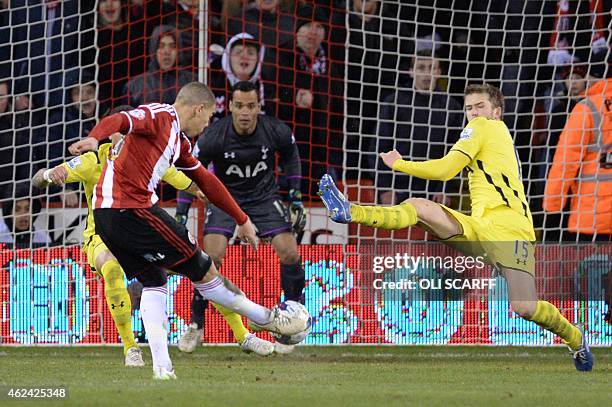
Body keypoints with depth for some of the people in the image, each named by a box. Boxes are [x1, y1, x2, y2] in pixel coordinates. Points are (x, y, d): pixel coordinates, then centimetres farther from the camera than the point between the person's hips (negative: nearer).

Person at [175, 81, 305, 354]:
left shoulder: (276, 131, -19)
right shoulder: (214, 136, -24)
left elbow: (290, 155, 5)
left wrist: (295, 195, 4)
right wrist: (180, 217, -14)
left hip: (264, 197, 2)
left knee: (290, 254, -12)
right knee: (211, 257, -19)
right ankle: (196, 326, -5)